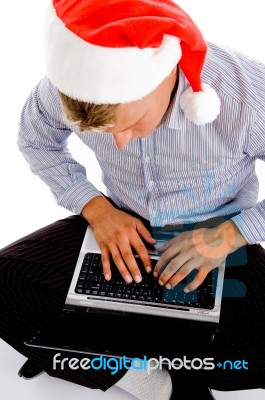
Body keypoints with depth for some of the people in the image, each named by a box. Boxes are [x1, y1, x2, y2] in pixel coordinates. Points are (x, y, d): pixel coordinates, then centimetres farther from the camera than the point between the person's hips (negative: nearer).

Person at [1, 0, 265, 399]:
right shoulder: (71, 80, -21)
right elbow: (36, 141, 1)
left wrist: (232, 233, -25)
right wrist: (96, 208, -13)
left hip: (213, 237, -1)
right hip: (122, 225, 3)